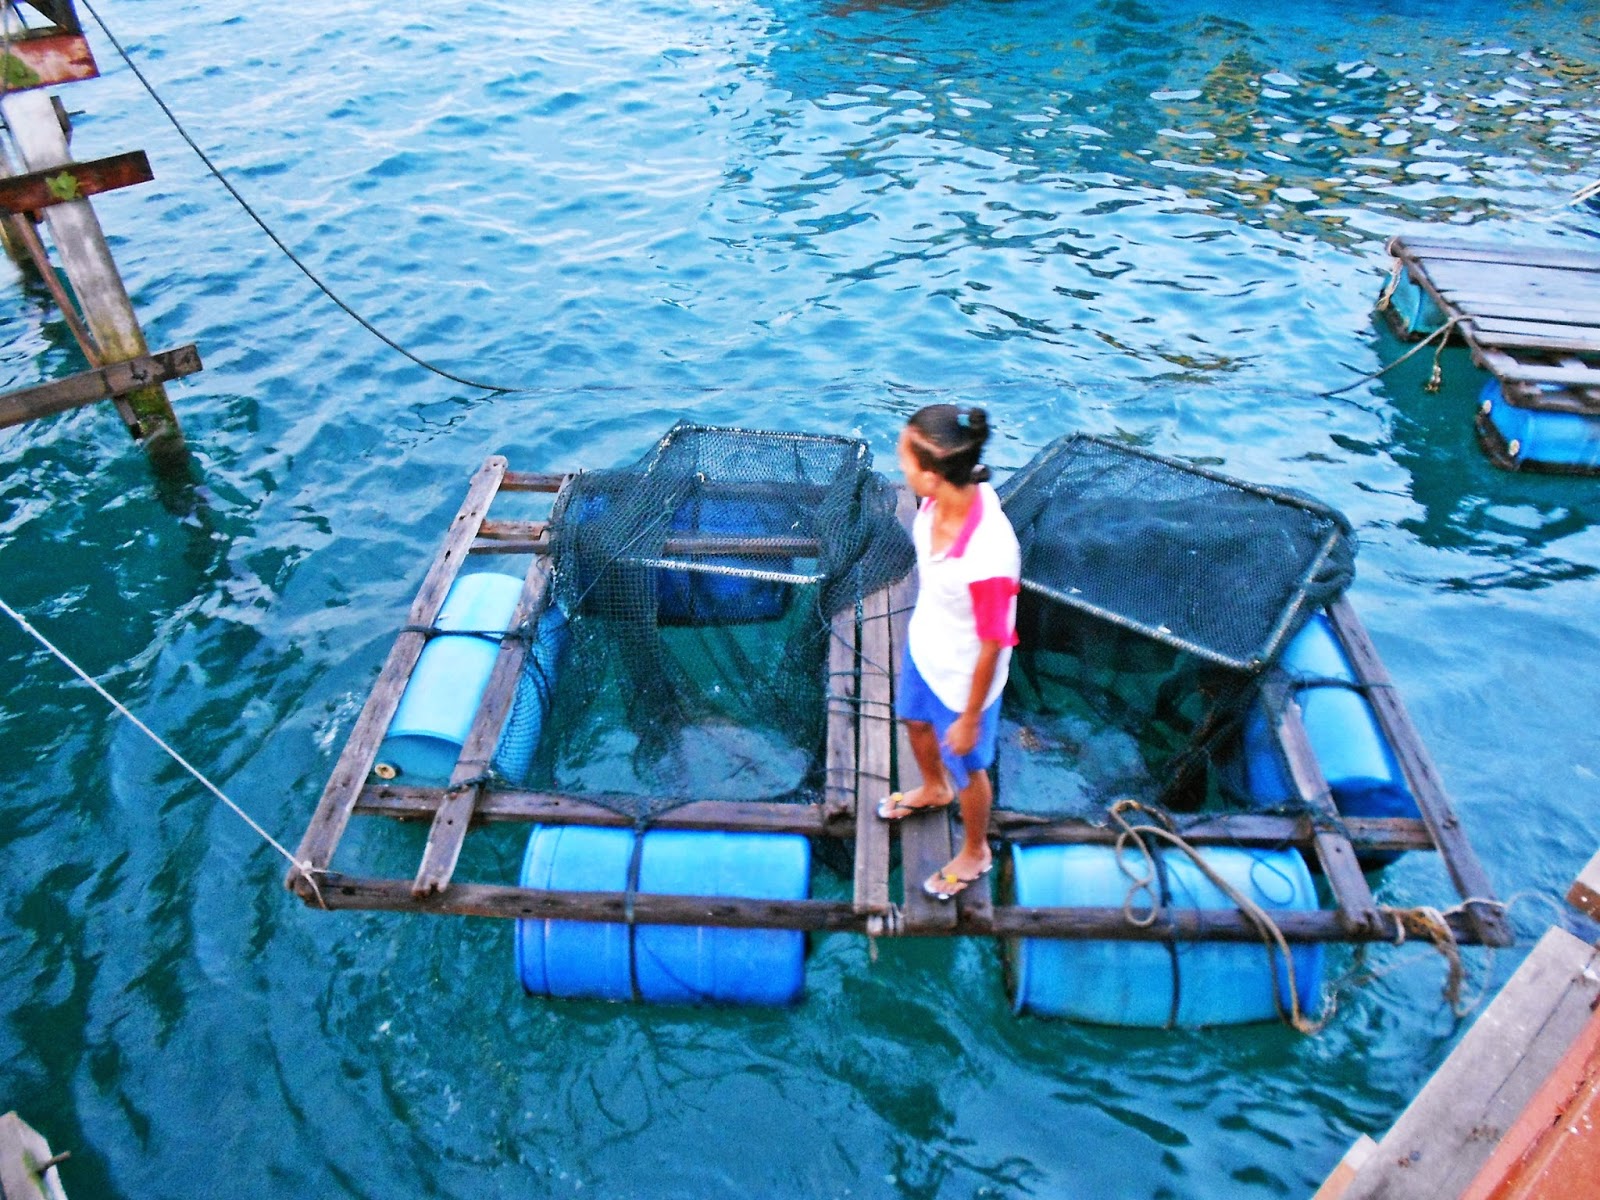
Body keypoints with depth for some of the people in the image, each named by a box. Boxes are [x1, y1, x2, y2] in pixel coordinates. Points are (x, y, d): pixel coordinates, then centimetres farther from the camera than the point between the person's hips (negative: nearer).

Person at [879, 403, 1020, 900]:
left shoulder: (988, 558, -42)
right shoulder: (939, 500, -21)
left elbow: (992, 647, -27)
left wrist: (970, 718, -14)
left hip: (962, 676, -7)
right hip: (923, 646, 7)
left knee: (967, 768, 21)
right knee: (915, 720, 34)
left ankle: (974, 853, 53)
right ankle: (933, 789, 68)